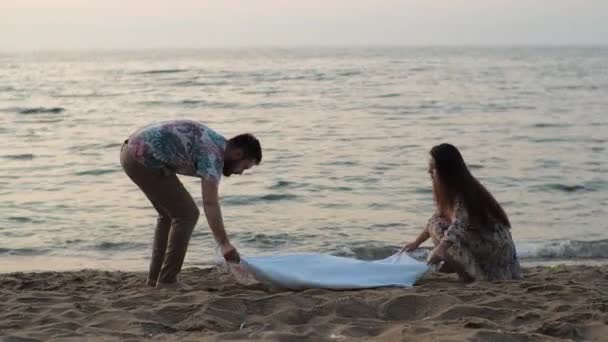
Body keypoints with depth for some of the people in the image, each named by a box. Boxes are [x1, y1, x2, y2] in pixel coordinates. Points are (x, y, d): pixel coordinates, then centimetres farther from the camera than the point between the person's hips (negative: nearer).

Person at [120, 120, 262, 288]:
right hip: (144, 158, -10)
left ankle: (155, 276, 18)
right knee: (186, 214, -5)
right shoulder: (213, 154, -13)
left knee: (170, 214, 19)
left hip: (133, 152, 10)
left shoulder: (213, 143, 18)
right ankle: (167, 279, -1)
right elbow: (210, 204, -24)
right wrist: (225, 244, -26)